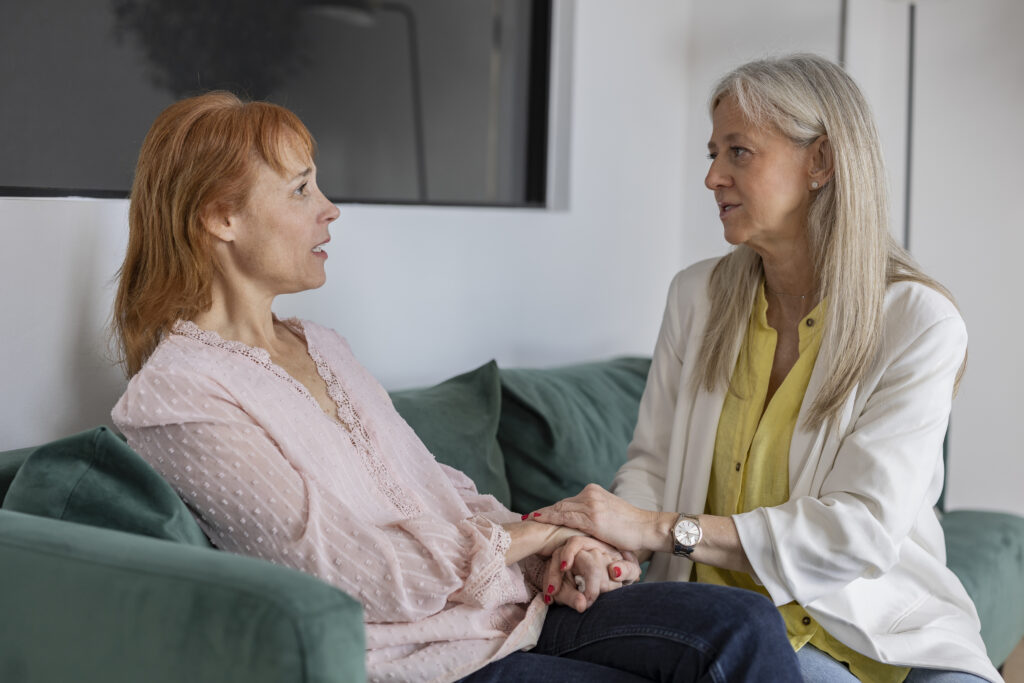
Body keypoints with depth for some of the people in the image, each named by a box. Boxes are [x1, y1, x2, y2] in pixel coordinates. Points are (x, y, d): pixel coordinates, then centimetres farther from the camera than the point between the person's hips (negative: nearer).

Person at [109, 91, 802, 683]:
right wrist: (535, 532, -6)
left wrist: (558, 549, -3)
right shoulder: (175, 400, -12)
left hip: (511, 600, 8)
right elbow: (370, 581, -16)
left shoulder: (320, 346, 17)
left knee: (744, 622, -15)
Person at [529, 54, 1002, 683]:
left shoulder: (919, 322, -9)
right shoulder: (697, 296, 5)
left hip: (883, 627, 0)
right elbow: (653, 464, 8)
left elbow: (863, 530, -18)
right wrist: (602, 542, -16)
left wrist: (662, 529, -23)